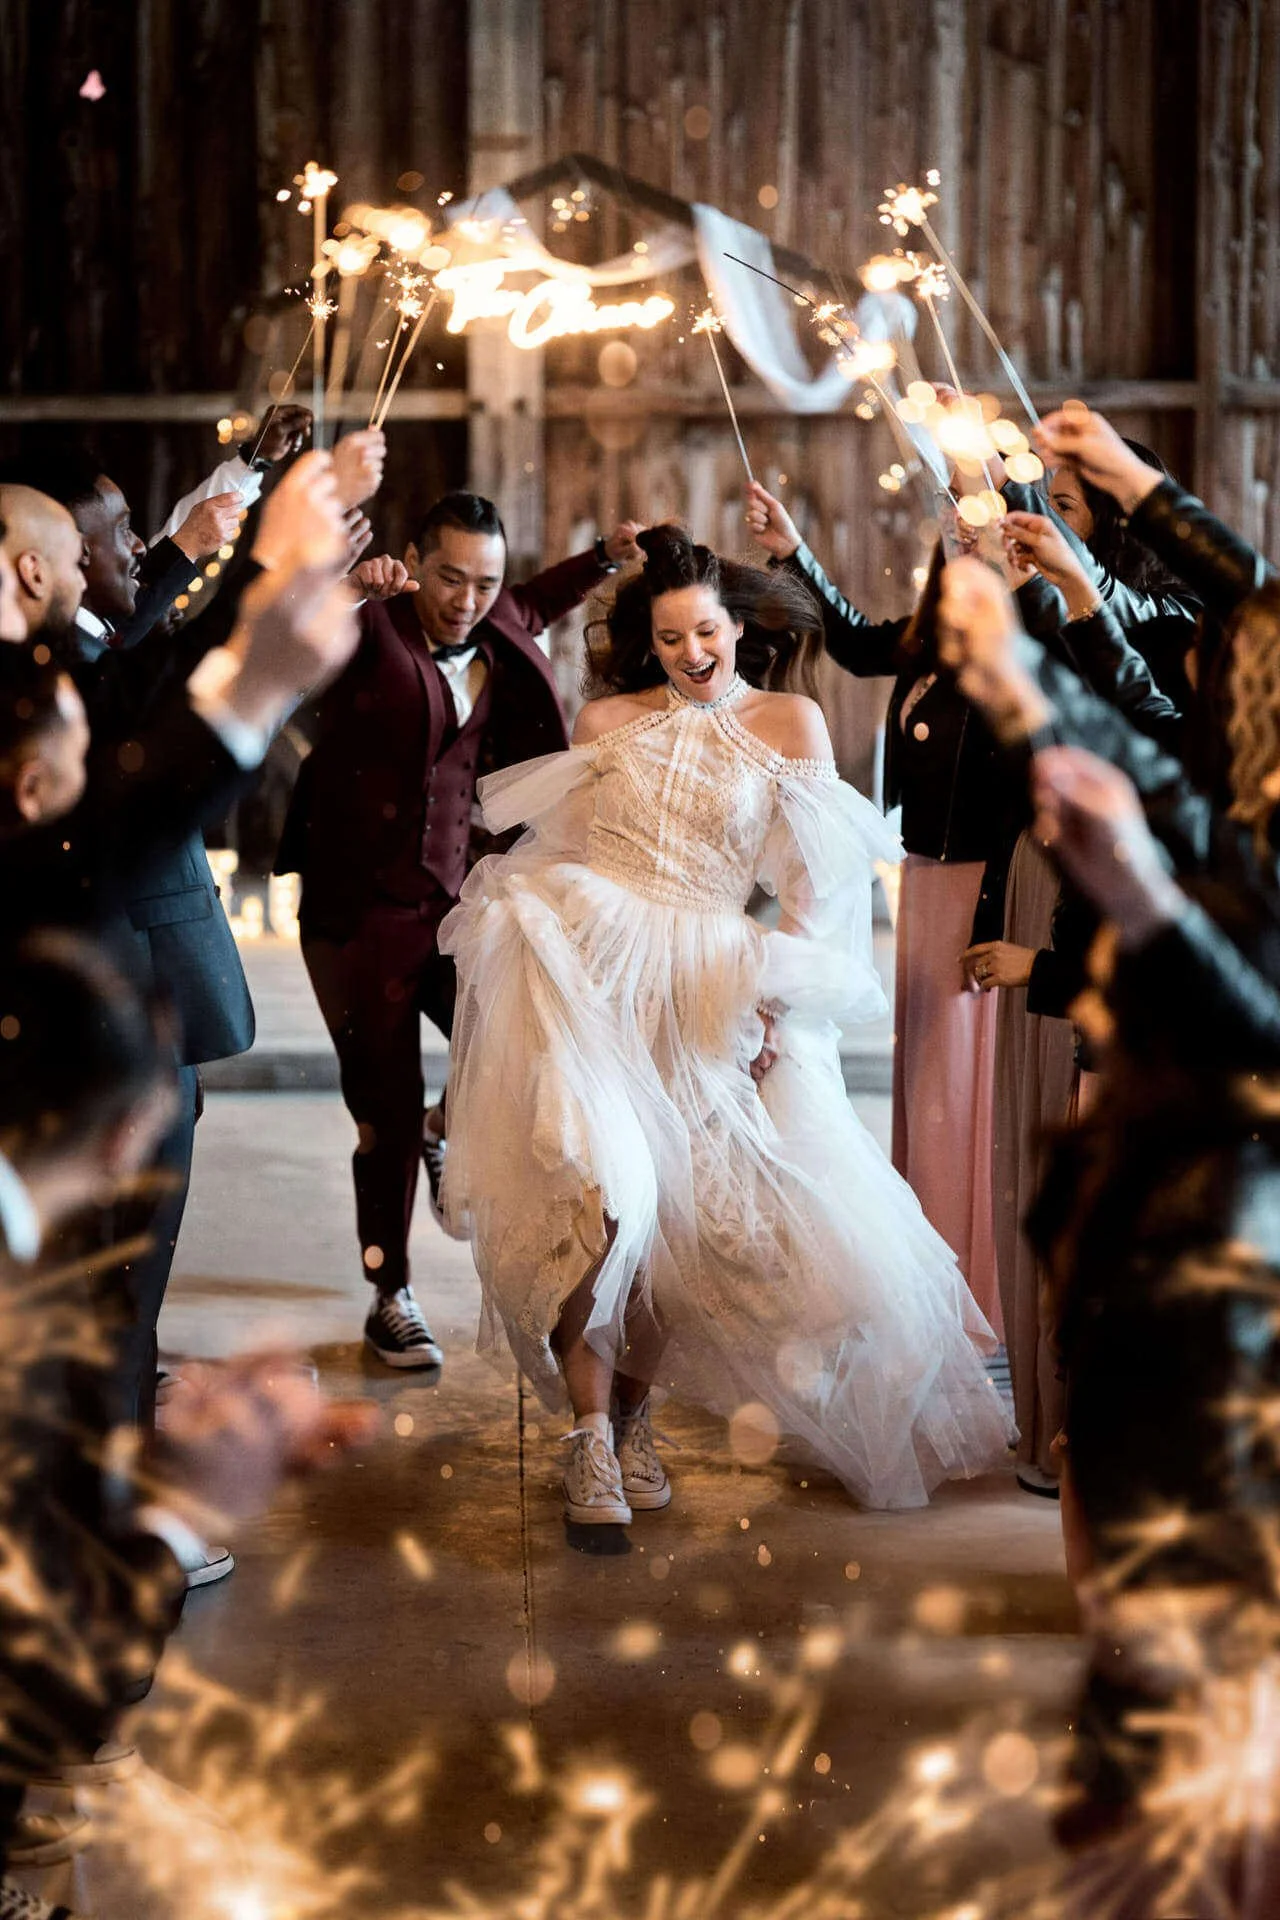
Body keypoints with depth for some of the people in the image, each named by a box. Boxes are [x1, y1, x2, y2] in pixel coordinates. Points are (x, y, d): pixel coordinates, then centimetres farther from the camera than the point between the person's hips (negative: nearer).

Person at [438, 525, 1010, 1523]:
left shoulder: (791, 721, 7)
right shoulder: (606, 719, 13)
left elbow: (821, 881, 2)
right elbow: (552, 845, 15)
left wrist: (782, 1003, -7)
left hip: (707, 990, 0)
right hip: (584, 964, 0)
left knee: (686, 1215, -2)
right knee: (595, 1190, -18)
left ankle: (632, 1411, 20)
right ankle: (591, 1435, -9)